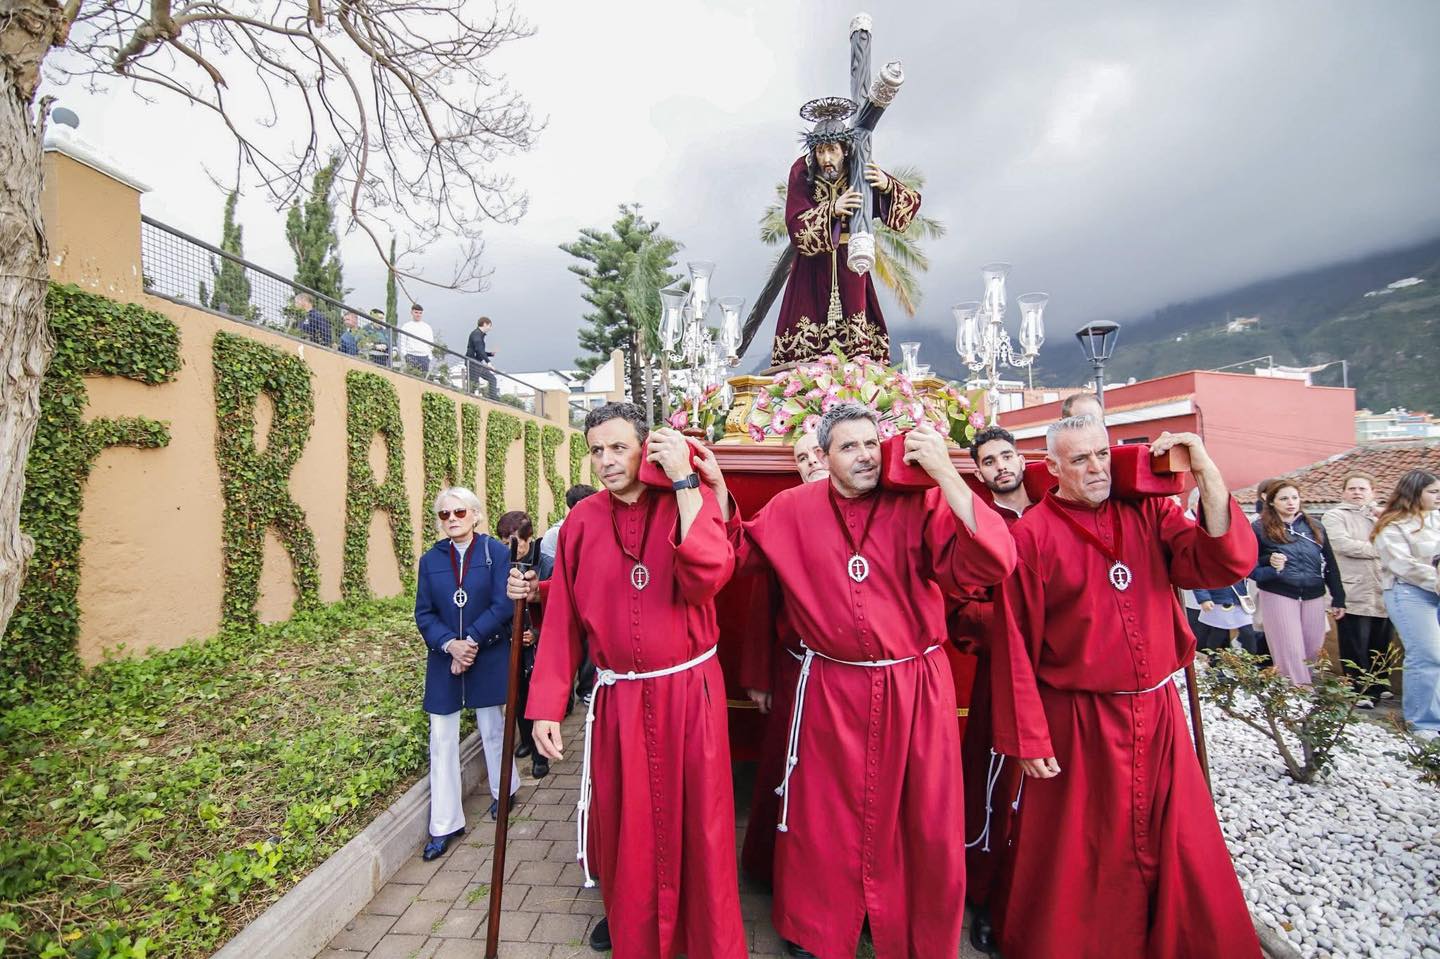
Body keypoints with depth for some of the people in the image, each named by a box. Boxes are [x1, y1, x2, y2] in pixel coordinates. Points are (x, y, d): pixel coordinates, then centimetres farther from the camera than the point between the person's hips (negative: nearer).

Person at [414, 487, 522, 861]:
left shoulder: (497, 553, -9)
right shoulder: (430, 560, 1)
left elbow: (503, 606, -14)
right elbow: (423, 614, -1)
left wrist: (471, 641, -19)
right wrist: (450, 645, -16)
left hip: (489, 658, -2)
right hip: (443, 661, 2)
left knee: (492, 730, 16)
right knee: (442, 740, 6)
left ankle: (504, 791, 42)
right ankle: (445, 824, 21)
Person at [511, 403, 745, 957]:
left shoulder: (689, 501, -7)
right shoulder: (583, 520, 0)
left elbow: (707, 575, -26)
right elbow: (564, 619, 1)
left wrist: (684, 480, -24)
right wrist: (546, 706, -1)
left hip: (689, 692, -2)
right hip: (617, 698, 2)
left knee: (699, 823, 11)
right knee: (621, 823, 17)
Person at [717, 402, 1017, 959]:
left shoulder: (920, 503, -8)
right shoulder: (792, 509, -3)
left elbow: (987, 566, -20)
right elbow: (737, 552, 9)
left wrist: (945, 474, -25)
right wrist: (718, 494, -6)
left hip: (915, 688, 0)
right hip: (829, 689, 1)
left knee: (925, 825, 17)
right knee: (823, 819, 18)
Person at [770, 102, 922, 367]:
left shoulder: (862, 172, -6)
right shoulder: (802, 173, -9)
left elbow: (912, 203, -8)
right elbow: (796, 226, -19)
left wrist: (887, 186, -28)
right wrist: (832, 210, -33)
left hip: (849, 264, 1)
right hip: (813, 265, -1)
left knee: (856, 336, -3)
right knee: (806, 340, -3)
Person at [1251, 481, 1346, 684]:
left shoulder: (1314, 527, 10)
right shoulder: (1260, 527, -3)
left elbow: (1330, 564, 12)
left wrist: (1338, 599, 10)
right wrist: (1268, 561, -20)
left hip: (1314, 597, 4)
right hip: (1278, 596, -4)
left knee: (1314, 651, 8)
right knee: (1290, 652, 0)